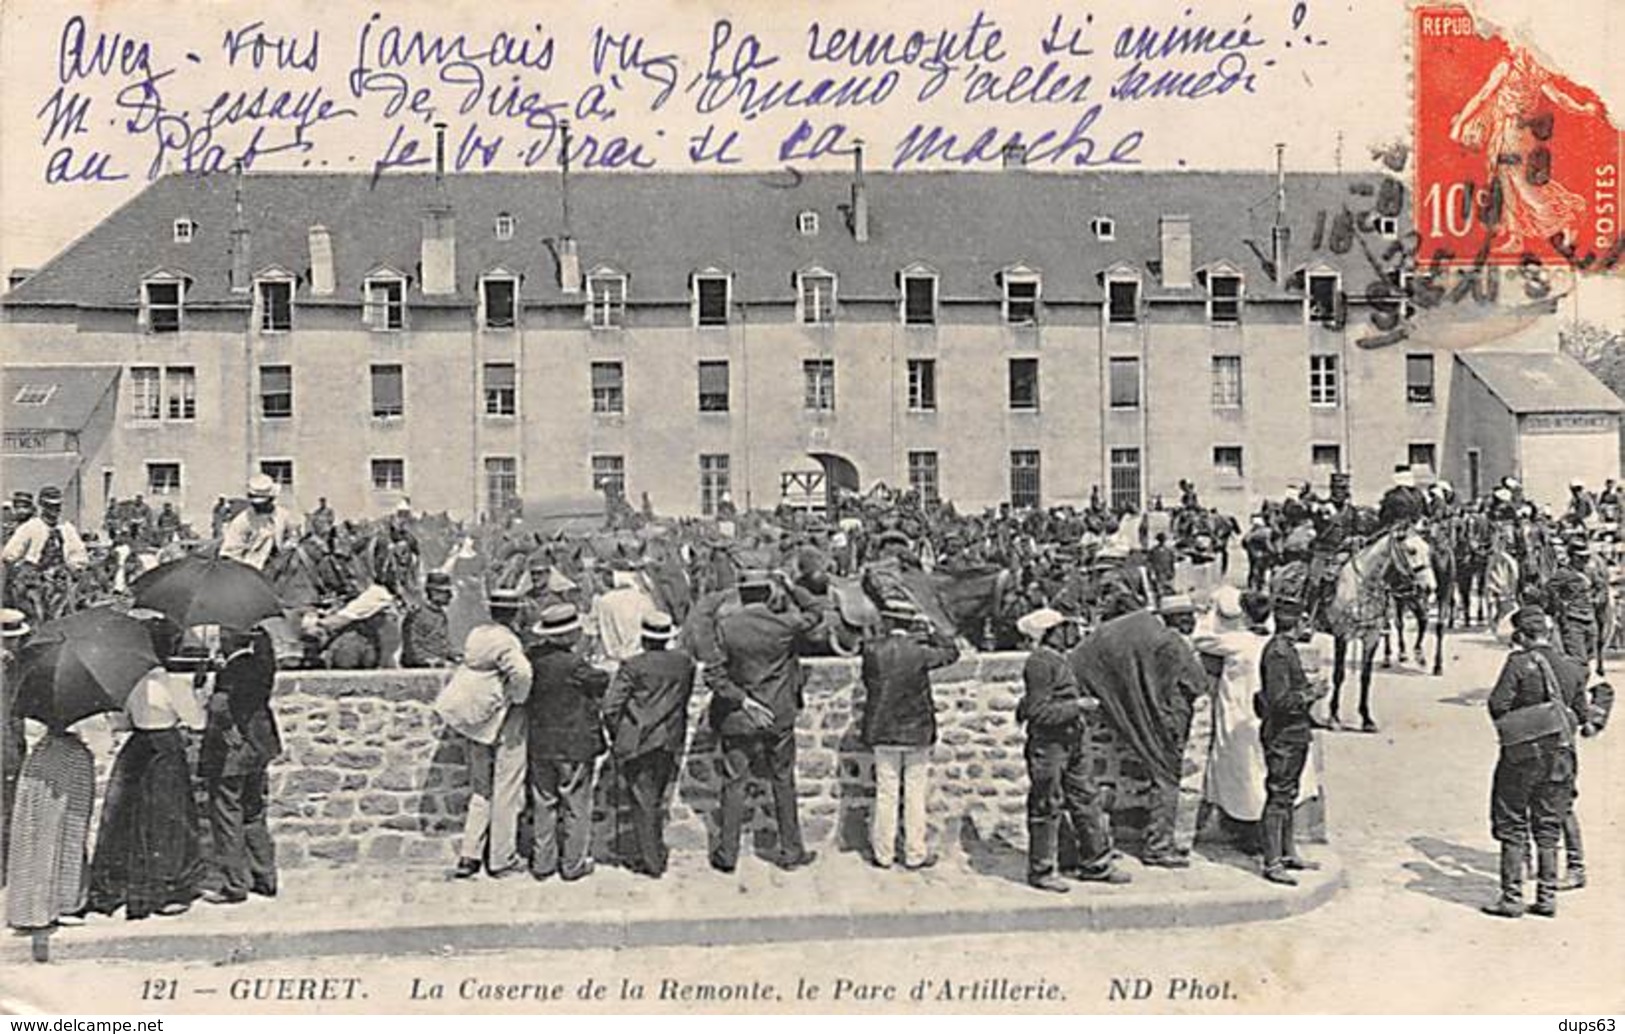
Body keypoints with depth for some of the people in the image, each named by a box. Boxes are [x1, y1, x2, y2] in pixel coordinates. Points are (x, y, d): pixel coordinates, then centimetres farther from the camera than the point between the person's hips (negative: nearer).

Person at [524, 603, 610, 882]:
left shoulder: (530, 658, -6)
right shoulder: (573, 665, -23)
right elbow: (602, 682, -9)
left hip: (540, 745, 5)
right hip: (575, 746, -5)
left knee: (544, 805, 17)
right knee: (576, 806, 10)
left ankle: (543, 862, 25)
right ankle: (573, 864, 20)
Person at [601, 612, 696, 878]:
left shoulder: (632, 666, -14)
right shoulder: (685, 663, -1)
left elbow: (611, 706, -13)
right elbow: (685, 703, 7)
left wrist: (616, 736, 1)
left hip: (637, 744, -4)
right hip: (671, 743, 5)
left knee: (642, 802, 5)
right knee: (656, 800, 20)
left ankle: (651, 862, 10)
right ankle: (657, 853, 30)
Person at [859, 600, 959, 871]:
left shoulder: (872, 650, -10)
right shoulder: (919, 651, -14)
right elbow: (951, 652, 2)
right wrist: (931, 630, 6)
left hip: (882, 732, 2)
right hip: (916, 731, -2)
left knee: (885, 794, 10)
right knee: (915, 795, 9)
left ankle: (884, 854, 17)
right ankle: (915, 855, 15)